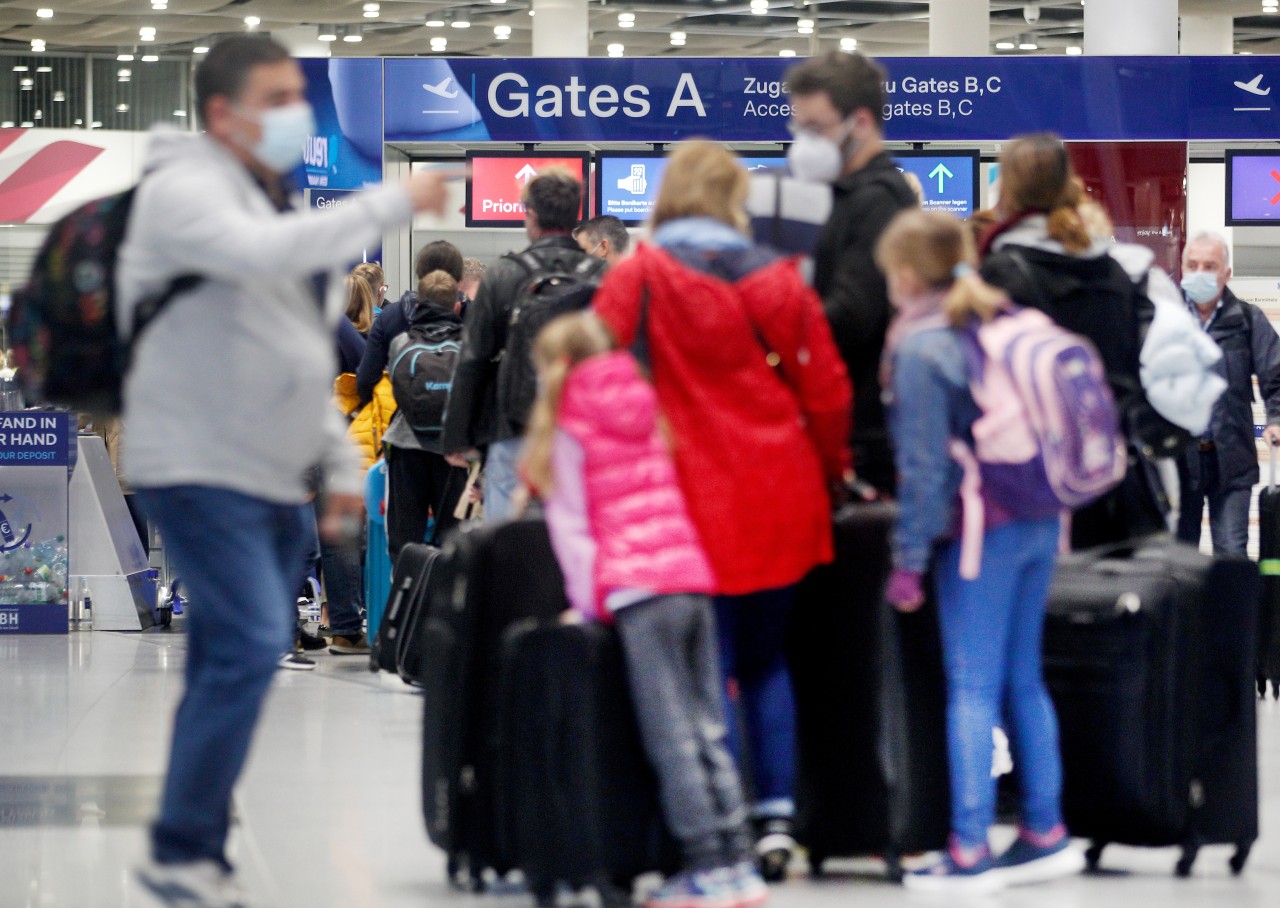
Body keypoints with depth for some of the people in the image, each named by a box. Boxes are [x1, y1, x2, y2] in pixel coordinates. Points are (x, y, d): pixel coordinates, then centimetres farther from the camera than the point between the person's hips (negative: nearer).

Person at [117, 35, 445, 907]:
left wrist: (342, 464, 18)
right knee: (251, 642, -19)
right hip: (201, 468, -9)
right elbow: (261, 252, -29)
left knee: (232, 666, 7)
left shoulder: (278, 201, 21)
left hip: (274, 482, 9)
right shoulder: (186, 189, -7)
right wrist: (391, 205, -25)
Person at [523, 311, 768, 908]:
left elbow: (569, 523, 0)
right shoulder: (645, 415, 20)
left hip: (637, 589, -6)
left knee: (671, 740, -6)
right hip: (693, 576, 6)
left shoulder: (570, 429, 3)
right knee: (708, 733, 7)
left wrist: (586, 602, 5)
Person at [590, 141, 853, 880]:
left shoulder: (638, 278, -6)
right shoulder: (778, 278, 2)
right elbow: (827, 391, 5)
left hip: (695, 503, -3)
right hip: (780, 499, 3)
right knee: (767, 661, 15)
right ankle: (778, 816, 10)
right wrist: (829, 473, 20)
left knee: (710, 668, 2)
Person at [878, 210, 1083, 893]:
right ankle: (1046, 833, 17)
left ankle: (969, 852, -4)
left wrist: (908, 558, -9)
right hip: (1039, 526, 7)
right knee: (1023, 681, 14)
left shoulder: (920, 349, -11)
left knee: (972, 689, -4)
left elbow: (925, 464, -13)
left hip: (978, 534, -7)